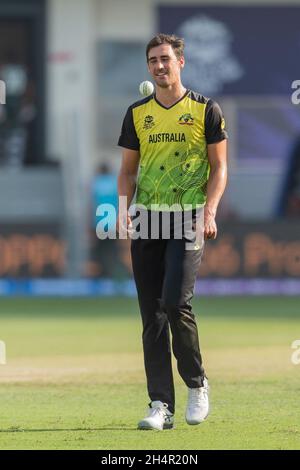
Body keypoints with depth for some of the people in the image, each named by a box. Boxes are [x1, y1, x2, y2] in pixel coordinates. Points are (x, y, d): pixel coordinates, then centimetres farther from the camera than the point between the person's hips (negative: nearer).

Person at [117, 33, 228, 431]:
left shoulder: (205, 110, 2)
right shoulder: (137, 113, 12)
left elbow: (219, 167, 2)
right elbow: (128, 169, 16)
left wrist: (209, 211, -12)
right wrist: (125, 207, -1)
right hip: (147, 220, 4)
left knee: (176, 302, -17)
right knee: (152, 315, 1)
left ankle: (197, 384, 5)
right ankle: (161, 405, 4)